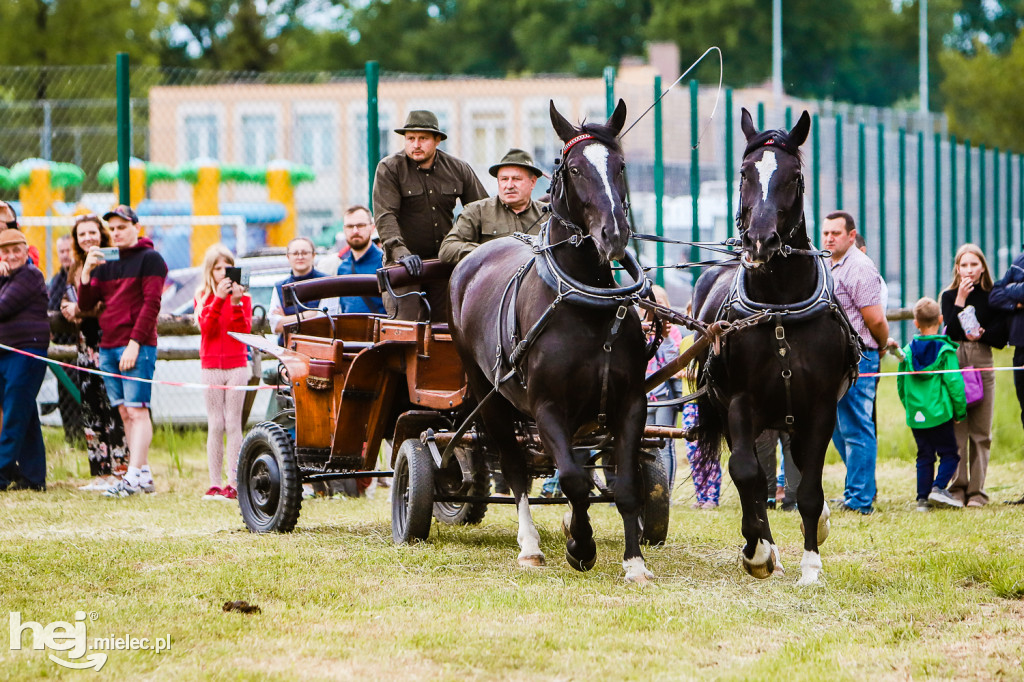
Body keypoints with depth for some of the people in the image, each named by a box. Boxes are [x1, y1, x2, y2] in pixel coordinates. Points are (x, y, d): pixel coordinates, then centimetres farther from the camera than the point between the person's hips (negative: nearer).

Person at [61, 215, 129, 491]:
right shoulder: (76, 267, 17)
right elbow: (67, 302, 22)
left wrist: (80, 310, -10)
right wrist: (69, 310, -1)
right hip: (86, 341, 8)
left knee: (110, 408, -10)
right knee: (90, 407, 7)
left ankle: (118, 471, -8)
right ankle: (100, 473, 12)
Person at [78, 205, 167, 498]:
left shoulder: (149, 259, -2)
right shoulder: (105, 263, 18)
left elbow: (151, 304, -10)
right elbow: (86, 304, 13)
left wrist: (135, 343, -17)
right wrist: (86, 272, -3)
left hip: (137, 348, -7)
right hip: (108, 347, 7)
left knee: (137, 410, -11)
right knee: (125, 413, 6)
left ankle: (133, 476, -16)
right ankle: (144, 474, 9)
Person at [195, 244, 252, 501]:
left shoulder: (242, 296, 6)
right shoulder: (203, 296, 6)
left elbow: (245, 329, -7)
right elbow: (206, 326, -11)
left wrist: (236, 303, -18)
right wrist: (219, 299, -20)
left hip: (237, 365, 0)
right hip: (211, 365, 0)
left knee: (233, 423, -3)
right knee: (215, 425, 0)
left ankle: (234, 483, -4)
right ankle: (215, 484, 0)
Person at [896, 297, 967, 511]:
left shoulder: (908, 351, 3)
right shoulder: (945, 350, -8)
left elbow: (901, 385, 9)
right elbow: (954, 382, -11)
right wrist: (961, 411, -1)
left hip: (915, 415, 4)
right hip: (939, 413, -4)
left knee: (924, 457, 11)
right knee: (949, 453, 5)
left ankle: (923, 497, 6)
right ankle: (938, 487, -14)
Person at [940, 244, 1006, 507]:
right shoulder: (949, 296, 9)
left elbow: (1001, 337, 4)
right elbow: (950, 331, -6)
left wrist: (981, 335, -12)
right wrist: (960, 300, -9)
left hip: (983, 366, 1)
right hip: (954, 363, -1)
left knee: (980, 433, -2)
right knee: (956, 431, -6)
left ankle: (977, 491, 1)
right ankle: (957, 488, 0)